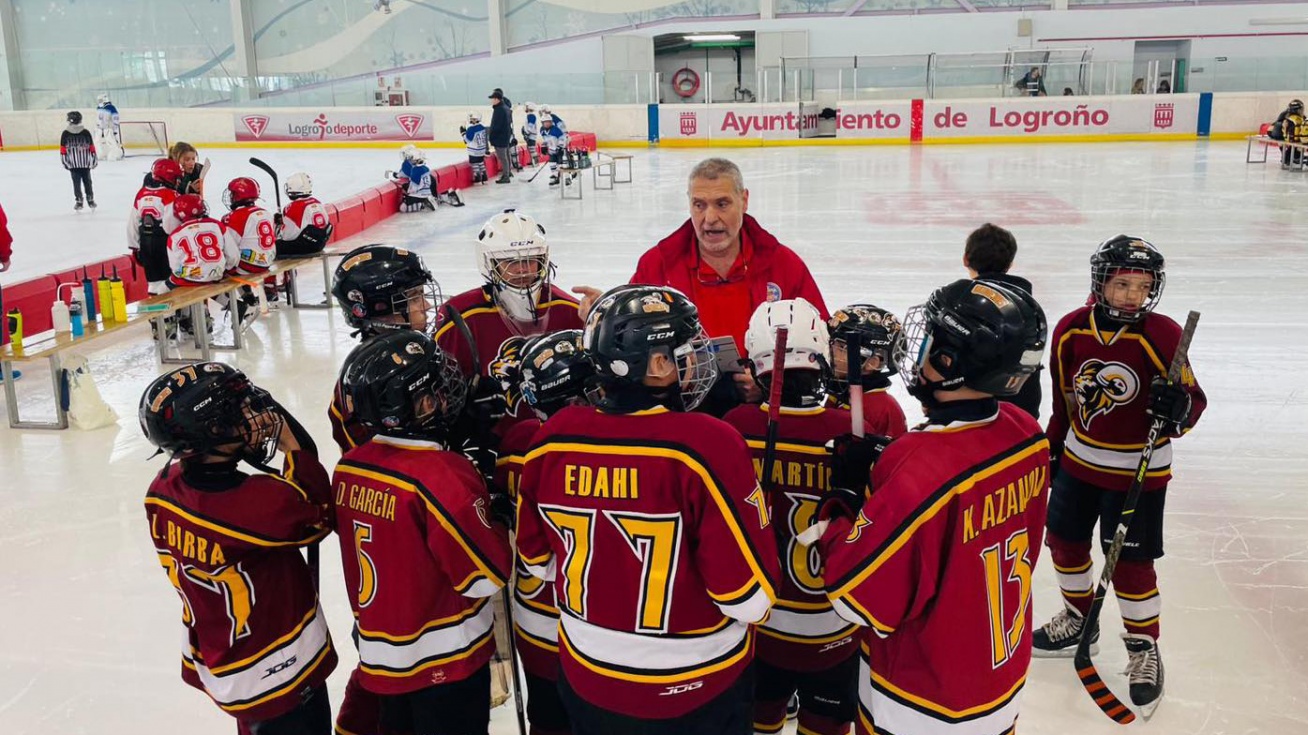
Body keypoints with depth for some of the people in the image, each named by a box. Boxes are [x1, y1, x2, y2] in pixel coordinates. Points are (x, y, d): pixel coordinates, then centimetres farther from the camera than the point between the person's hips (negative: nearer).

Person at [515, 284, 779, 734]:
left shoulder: (553, 440, -13)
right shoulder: (706, 445, -28)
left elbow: (538, 559, 1)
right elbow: (751, 598, -23)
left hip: (587, 681, 4)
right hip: (696, 693, -3)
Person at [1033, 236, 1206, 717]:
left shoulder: (1162, 336, -17)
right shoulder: (1071, 330, -6)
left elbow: (1194, 398, -11)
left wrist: (1179, 409, -34)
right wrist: (1052, 449, 12)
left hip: (1138, 469, -4)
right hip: (1080, 459, 5)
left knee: (1131, 563, 0)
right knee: (1064, 540, 16)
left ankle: (1143, 648, 23)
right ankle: (1080, 616, 41)